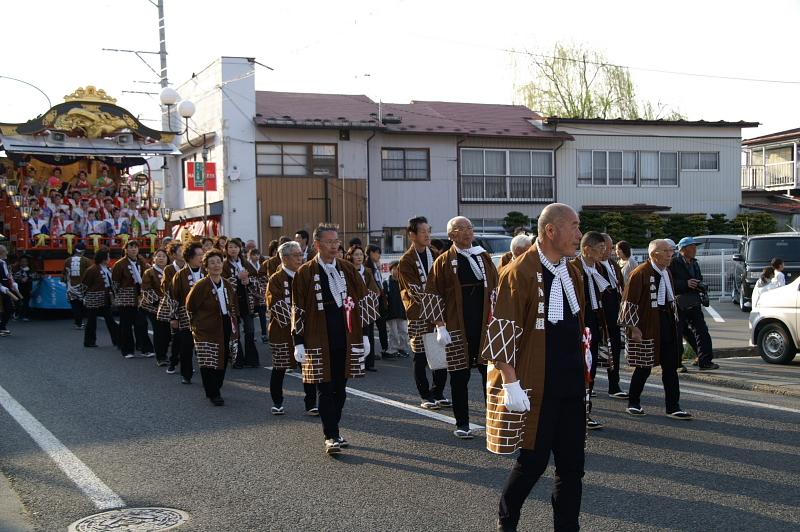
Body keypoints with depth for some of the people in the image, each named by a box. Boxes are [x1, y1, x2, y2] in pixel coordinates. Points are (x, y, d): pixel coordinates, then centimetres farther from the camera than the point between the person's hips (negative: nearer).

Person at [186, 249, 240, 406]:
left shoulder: (228, 285, 7)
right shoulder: (201, 286, -11)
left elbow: (234, 305, 21)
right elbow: (190, 306, -2)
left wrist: (233, 320, 14)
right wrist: (198, 323, 3)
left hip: (227, 329, 6)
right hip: (207, 330, -6)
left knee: (223, 361, 8)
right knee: (209, 363, -7)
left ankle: (215, 390, 23)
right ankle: (213, 394, 1)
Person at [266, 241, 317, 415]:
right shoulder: (276, 279, -5)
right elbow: (276, 305, -12)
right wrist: (292, 321, -17)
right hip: (283, 331, -4)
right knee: (279, 368, 7)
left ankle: (311, 405, 7)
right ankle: (277, 403, 21)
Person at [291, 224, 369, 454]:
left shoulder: (348, 269, 8)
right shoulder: (305, 273, -2)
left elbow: (360, 301, 12)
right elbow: (298, 309, -2)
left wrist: (364, 335, 10)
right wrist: (299, 343, -6)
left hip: (346, 341, 4)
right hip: (319, 343, -4)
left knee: (340, 388, 11)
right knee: (325, 390, -2)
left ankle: (333, 430, 24)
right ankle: (331, 437, 3)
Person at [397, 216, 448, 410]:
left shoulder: (436, 254, 11)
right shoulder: (406, 261, -6)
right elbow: (416, 291, -12)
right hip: (418, 315, -5)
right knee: (420, 357, 1)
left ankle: (438, 393, 18)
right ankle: (426, 397, 11)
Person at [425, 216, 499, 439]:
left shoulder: (484, 257, 11)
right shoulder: (443, 262, 0)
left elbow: (496, 289, 15)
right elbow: (433, 295, -3)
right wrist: (440, 326, -10)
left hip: (485, 326, 3)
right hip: (457, 329, -3)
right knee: (459, 376, 3)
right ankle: (462, 423, 13)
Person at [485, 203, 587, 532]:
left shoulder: (572, 273, 10)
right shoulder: (519, 273, -13)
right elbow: (501, 332, -15)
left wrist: (583, 375, 17)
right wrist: (511, 383, -18)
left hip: (572, 388, 7)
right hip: (534, 390, -7)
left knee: (572, 464, 8)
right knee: (534, 460, 2)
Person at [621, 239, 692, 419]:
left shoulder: (667, 272, 13)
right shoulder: (640, 273, -13)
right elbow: (629, 301, -14)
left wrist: (674, 320, 20)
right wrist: (633, 327, -16)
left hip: (667, 325, 7)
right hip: (647, 327, -7)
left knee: (671, 367, 5)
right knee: (644, 367, 2)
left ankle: (673, 407, 10)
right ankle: (633, 403, 19)